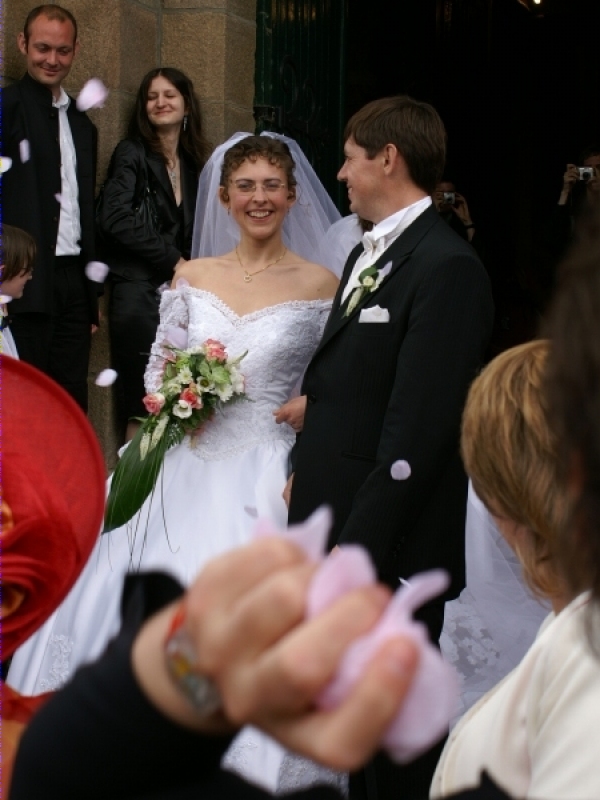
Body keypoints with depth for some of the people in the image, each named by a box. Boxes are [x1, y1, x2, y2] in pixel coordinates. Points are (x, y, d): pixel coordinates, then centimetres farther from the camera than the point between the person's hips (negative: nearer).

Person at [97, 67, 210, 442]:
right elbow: (114, 217, -12)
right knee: (143, 409, -6)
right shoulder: (132, 153, 1)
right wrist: (173, 260, -11)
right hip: (140, 295, -5)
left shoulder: (195, 162, 16)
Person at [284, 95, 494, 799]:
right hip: (341, 536, 9)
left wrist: (358, 550, -22)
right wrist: (306, 476, 9)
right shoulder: (366, 256, 14)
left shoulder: (446, 270, -17)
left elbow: (416, 432, -22)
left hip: (390, 554, -9)